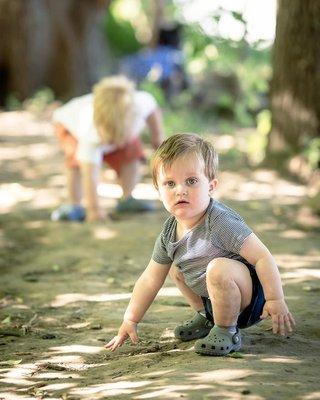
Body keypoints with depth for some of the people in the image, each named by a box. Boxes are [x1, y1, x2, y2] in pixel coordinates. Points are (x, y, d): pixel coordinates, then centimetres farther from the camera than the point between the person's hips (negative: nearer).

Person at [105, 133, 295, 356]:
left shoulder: (222, 222, -26)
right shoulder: (170, 232, -2)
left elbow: (262, 257, -27)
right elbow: (151, 280, 7)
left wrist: (276, 301, -31)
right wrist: (130, 321, 5)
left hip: (250, 296, -8)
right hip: (213, 299, 9)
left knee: (218, 268, -35)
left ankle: (227, 332, -14)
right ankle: (207, 318, 27)